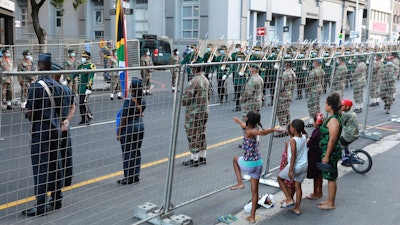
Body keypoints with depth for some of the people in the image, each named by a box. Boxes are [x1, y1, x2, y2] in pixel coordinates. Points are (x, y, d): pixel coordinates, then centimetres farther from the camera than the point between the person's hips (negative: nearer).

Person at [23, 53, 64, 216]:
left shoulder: (36, 86, -15)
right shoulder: (58, 86, 4)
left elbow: (29, 112, -15)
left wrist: (30, 117, 5)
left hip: (40, 131, -7)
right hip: (55, 129, 7)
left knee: (40, 167, -2)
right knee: (54, 165, 14)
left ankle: (41, 205, 1)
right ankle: (57, 200, 22)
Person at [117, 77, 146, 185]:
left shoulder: (128, 101, -19)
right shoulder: (143, 101, -1)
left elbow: (124, 118, -15)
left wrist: (119, 133, -8)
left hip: (129, 129, -7)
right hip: (140, 127, 7)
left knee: (127, 153, 3)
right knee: (137, 152, 14)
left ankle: (128, 177, 9)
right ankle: (136, 176, 22)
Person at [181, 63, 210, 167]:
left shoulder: (193, 82, -22)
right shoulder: (206, 80, 6)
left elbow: (186, 100, -21)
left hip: (193, 113, -8)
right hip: (204, 112, 8)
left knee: (193, 136, 1)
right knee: (202, 134, 16)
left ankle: (194, 159, 8)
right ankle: (203, 157, 24)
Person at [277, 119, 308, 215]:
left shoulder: (293, 141, -20)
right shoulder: (304, 137, -2)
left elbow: (293, 156, -22)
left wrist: (290, 170, -19)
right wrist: (301, 127, 11)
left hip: (295, 166, -6)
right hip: (304, 166, 7)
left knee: (280, 178, 16)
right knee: (298, 186, 17)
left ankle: (289, 200, 10)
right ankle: (297, 208, 22)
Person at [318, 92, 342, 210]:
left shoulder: (333, 120, -22)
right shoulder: (332, 117, 9)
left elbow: (332, 140, -23)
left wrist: (326, 156, -21)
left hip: (331, 152, -10)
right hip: (330, 151, 10)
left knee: (331, 177, 1)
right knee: (330, 177, 18)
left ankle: (331, 204, 11)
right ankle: (329, 200, 30)